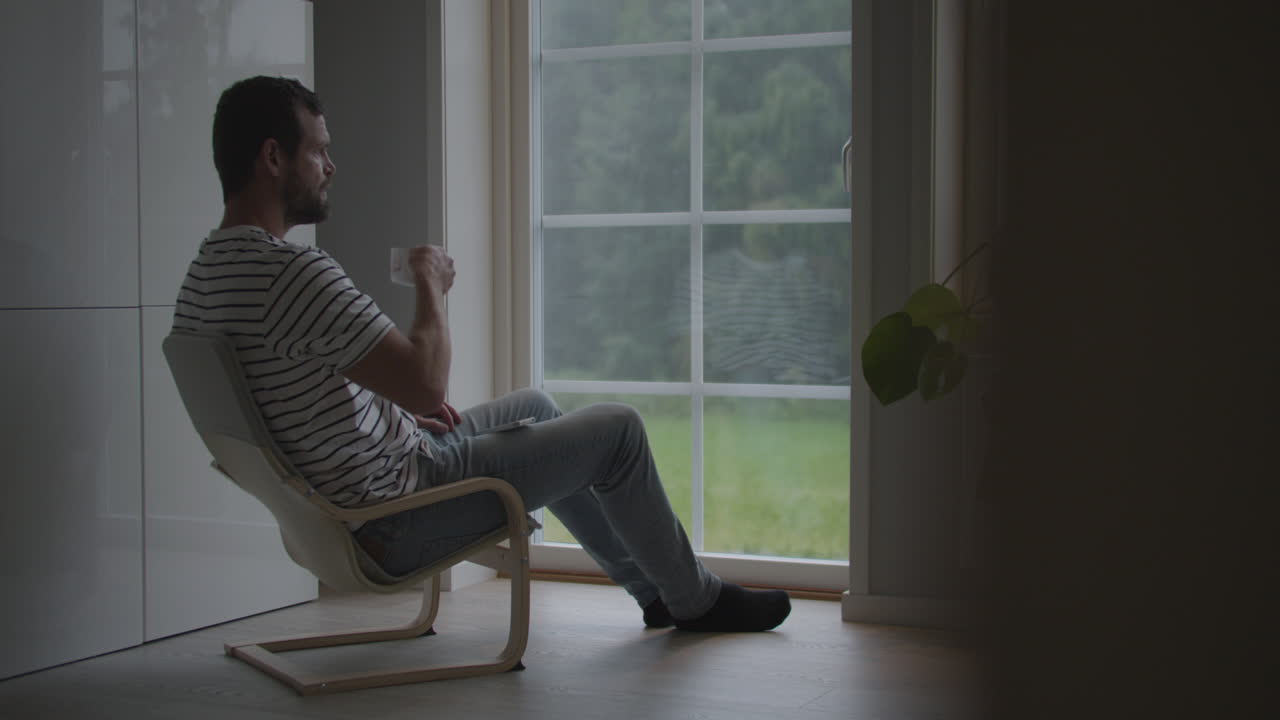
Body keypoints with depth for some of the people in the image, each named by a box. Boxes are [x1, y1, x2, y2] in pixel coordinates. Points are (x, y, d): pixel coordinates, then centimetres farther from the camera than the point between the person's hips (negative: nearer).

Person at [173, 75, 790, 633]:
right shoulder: (294, 272, -30)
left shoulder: (202, 280, 2)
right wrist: (432, 286, -12)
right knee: (617, 427, 1)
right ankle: (695, 600, 24)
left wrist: (402, 406, 11)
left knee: (535, 407, 27)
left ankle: (651, 587, 37)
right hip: (397, 524, -10)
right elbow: (426, 381, -30)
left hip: (337, 512, 10)